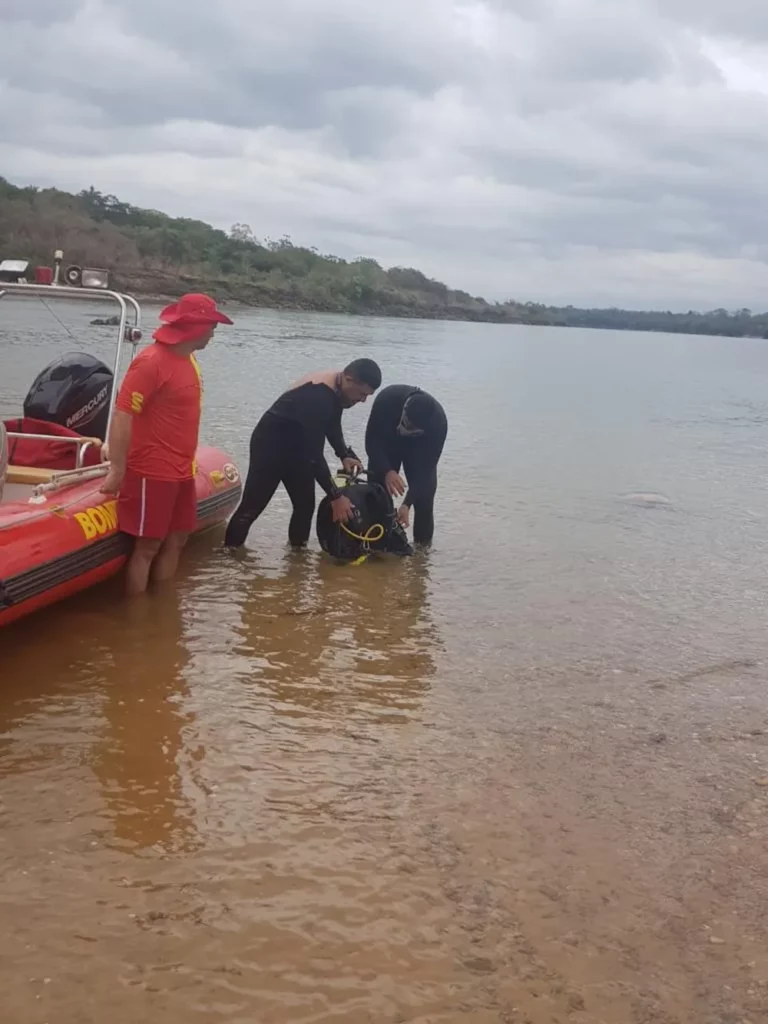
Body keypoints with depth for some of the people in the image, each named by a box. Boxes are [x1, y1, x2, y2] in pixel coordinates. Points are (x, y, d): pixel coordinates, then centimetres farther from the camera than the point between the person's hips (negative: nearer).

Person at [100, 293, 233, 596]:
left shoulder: (188, 359, 9)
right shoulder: (152, 361, -18)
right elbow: (122, 416, -21)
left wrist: (186, 462, 18)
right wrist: (117, 471, -23)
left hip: (181, 471, 9)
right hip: (152, 472, -9)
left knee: (176, 540, 14)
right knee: (147, 546, -1)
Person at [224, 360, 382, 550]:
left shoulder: (337, 389, -6)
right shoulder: (318, 395, -34)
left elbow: (332, 427, 14)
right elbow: (314, 453, -33)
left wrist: (345, 455, -3)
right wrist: (336, 496, -30)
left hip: (297, 445, 9)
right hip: (271, 444, -9)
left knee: (305, 505, 8)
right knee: (252, 506, -7)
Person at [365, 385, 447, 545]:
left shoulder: (438, 422, -39)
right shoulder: (387, 398, -40)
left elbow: (425, 468, -31)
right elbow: (372, 441, -29)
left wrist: (407, 504, -38)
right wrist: (387, 471, -46)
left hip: (420, 450, -1)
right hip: (386, 444, 1)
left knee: (424, 500, -10)